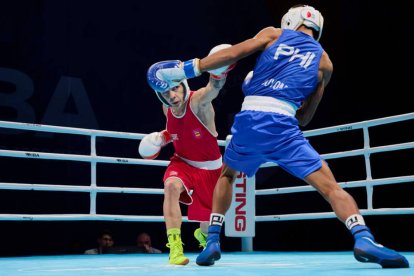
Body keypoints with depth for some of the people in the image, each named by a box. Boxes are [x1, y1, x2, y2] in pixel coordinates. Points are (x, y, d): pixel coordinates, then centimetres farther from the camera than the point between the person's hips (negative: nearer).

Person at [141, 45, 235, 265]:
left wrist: (219, 71, -76)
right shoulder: (167, 109, -11)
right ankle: (175, 247, -29)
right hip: (182, 162, 2)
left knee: (208, 222, 12)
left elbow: (213, 88, -53)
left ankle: (202, 236, 54)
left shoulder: (198, 101, -28)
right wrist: (162, 137, -10)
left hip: (210, 167, -2)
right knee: (171, 185, -35)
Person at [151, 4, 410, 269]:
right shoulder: (324, 61, 21)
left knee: (227, 175, 28)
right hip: (282, 125, -1)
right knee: (330, 187, 2)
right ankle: (364, 239, -21)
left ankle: (212, 242, 21)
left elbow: (232, 53, 4)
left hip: (247, 119, 1)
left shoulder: (274, 34, 18)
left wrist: (188, 69, 8)